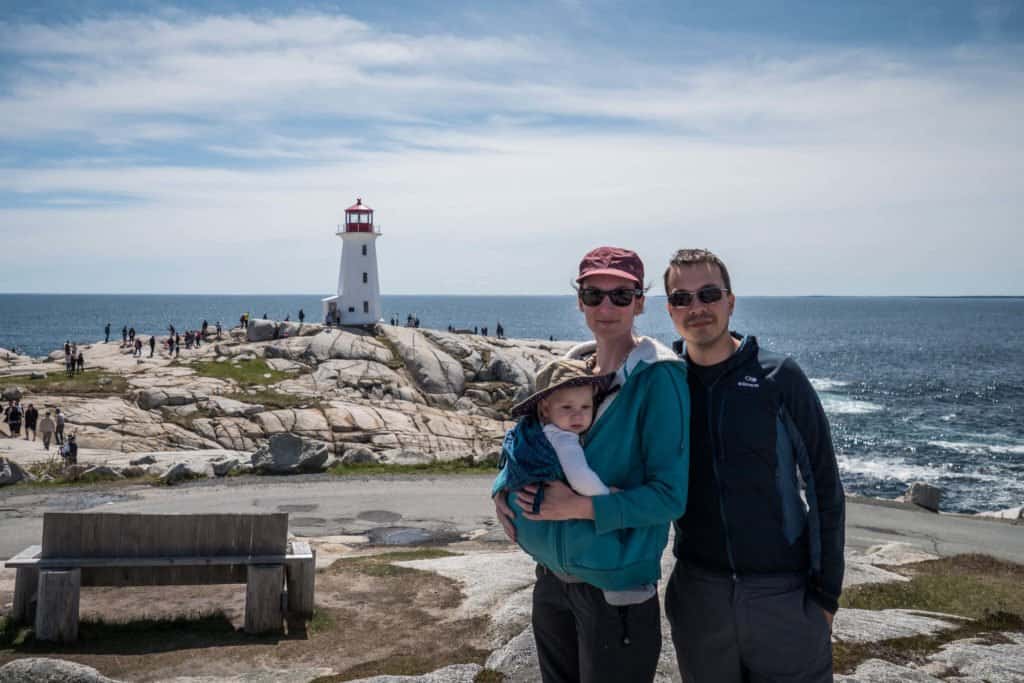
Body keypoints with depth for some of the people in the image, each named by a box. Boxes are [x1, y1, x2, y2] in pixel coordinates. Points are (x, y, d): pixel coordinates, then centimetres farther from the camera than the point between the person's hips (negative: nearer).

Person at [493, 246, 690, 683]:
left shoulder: (659, 378, -16)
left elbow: (671, 495, -18)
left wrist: (582, 506, -23)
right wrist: (504, 489, -1)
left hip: (617, 585, -6)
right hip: (551, 577, 7)